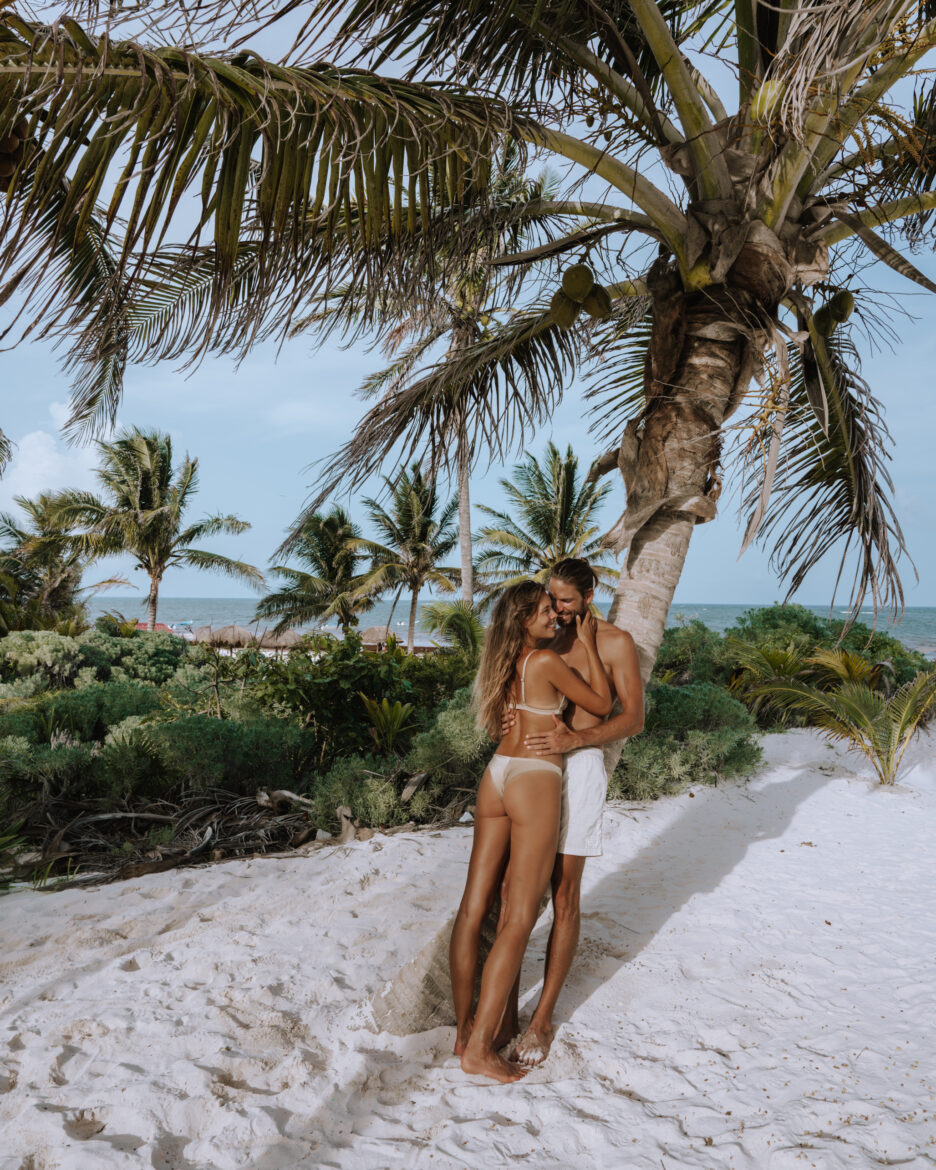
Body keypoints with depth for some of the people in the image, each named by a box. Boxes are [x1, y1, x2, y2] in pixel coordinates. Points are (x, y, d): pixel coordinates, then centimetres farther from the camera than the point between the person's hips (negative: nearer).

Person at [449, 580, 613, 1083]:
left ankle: (464, 1029, 19)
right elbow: (602, 704, 0)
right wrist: (587, 645, 6)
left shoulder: (505, 661, 11)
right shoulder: (547, 661, -10)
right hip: (534, 781, -8)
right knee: (519, 919, -4)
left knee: (474, 906, 9)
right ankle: (479, 1048, -2)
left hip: (496, 776, 8)